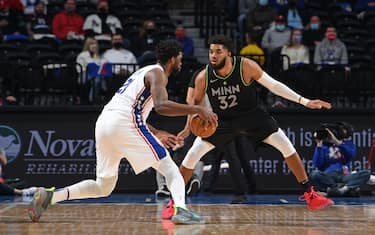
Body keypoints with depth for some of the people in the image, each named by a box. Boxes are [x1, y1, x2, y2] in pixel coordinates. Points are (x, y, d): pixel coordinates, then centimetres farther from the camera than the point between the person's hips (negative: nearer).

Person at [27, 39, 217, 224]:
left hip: (103, 123, 8)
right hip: (124, 124, -8)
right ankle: (180, 210, -22)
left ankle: (50, 195, 5)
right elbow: (161, 106, -18)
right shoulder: (158, 73, 1)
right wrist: (197, 109, -16)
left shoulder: (145, 71, 29)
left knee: (103, 186, 16)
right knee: (169, 168, -1)